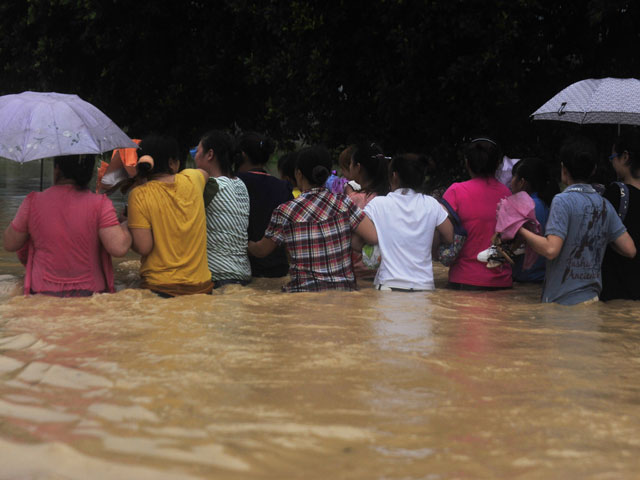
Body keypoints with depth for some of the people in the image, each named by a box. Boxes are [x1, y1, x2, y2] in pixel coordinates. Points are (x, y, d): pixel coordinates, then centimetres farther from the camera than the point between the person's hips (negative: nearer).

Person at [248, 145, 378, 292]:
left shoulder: (285, 212, -3)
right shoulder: (344, 203, 2)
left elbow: (261, 250, 11)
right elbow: (374, 237, -3)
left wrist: (246, 244, 34)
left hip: (305, 292, -3)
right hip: (345, 289, 4)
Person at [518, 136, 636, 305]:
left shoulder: (562, 201, -12)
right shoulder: (605, 205, 6)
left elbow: (551, 250, -20)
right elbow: (629, 250, 5)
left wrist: (520, 230, -7)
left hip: (562, 300, -6)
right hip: (592, 297, 6)